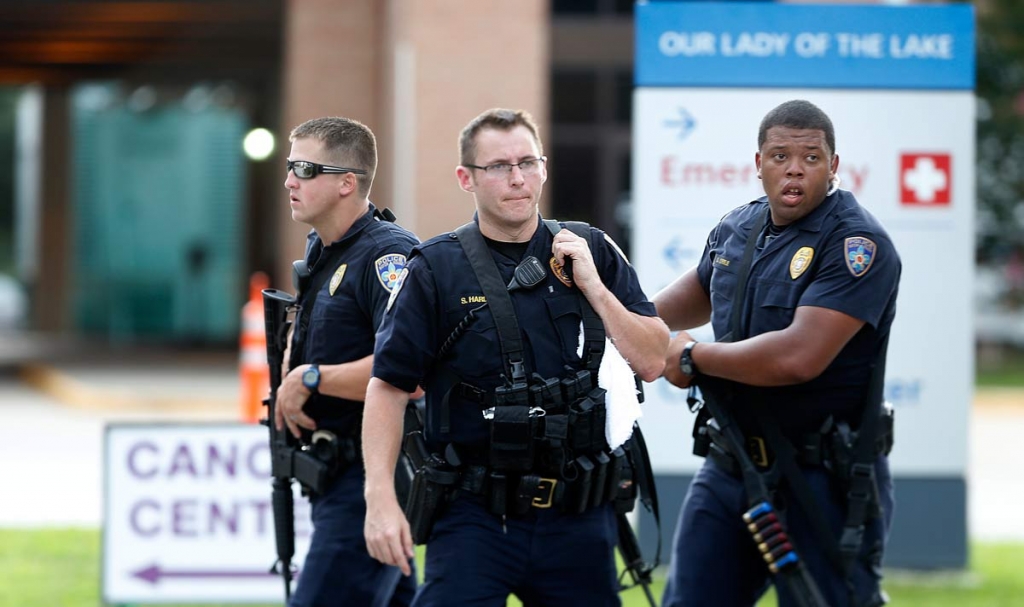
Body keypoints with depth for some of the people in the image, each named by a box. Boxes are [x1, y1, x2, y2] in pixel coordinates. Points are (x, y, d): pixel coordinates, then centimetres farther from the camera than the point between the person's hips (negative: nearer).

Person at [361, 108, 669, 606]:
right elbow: (388, 387, -4)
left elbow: (651, 362, 4)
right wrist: (380, 498, -13)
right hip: (474, 514, -3)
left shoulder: (592, 253, 7)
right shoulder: (437, 269, -2)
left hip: (577, 515, 3)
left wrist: (594, 288, -8)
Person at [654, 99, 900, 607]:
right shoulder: (737, 228, 8)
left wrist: (693, 358, -14)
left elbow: (798, 358, -27)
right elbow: (699, 290, 33)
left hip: (822, 479, -7)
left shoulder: (856, 243, -16)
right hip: (728, 469, 7)